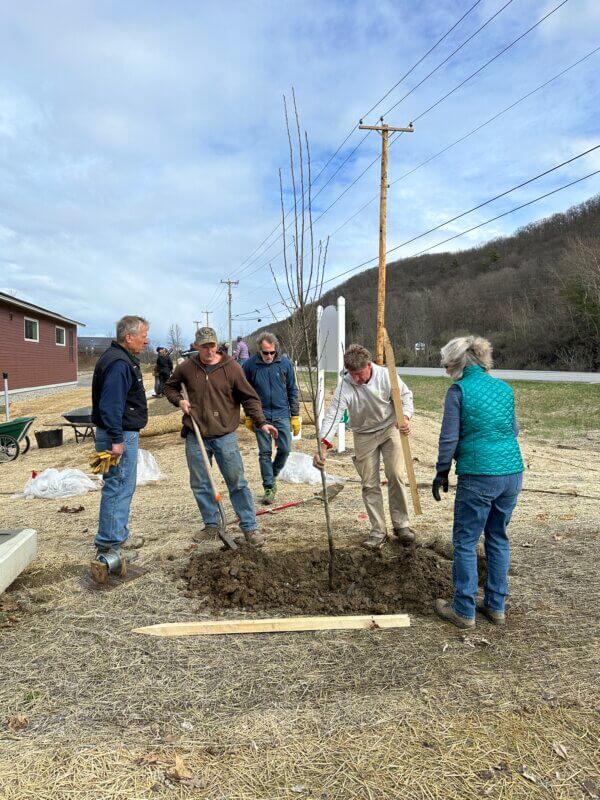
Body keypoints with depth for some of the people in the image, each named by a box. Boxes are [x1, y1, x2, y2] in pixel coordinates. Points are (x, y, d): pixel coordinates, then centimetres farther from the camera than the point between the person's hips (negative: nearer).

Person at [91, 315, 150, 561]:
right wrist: (116, 440, -25)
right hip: (121, 435, -11)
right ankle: (109, 545, 4)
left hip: (123, 434, 11)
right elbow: (110, 405, -26)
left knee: (122, 488, 18)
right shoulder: (118, 363, -19)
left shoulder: (123, 359, 15)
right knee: (118, 488, -4)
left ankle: (111, 541, 30)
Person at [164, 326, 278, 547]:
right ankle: (211, 525, 26)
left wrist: (261, 422, -14)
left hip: (225, 436, -3)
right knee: (200, 485, 10)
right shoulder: (186, 368, 2)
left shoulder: (231, 367, -5)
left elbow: (249, 397, -4)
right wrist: (179, 400, -1)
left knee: (237, 483, 0)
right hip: (195, 437, 3)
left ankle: (249, 527, 8)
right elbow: (170, 387, 20)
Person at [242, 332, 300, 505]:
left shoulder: (285, 364, -3)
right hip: (261, 415, -1)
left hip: (282, 414, 1)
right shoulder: (250, 365, -5)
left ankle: (273, 475, 28)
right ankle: (269, 487, 15)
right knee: (265, 452, 4)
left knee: (285, 449, 0)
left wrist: (295, 416, 4)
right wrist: (248, 416, 9)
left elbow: (292, 391, 5)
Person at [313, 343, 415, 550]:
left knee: (395, 476, 0)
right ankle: (378, 531, 16)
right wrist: (323, 446, -44)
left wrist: (405, 416, -23)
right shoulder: (345, 386, -25)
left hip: (390, 429, 0)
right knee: (369, 484, 3)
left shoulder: (386, 375, -21)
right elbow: (332, 416, -31)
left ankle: (401, 524, 16)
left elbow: (405, 394, -5)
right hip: (364, 436, 0)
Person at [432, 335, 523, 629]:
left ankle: (464, 611, 15)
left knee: (465, 542, 7)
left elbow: (449, 437, -7)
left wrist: (442, 473, 3)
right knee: (498, 539, 18)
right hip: (512, 473, 6)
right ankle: (496, 606, 28)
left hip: (478, 476, -6)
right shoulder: (504, 388, 10)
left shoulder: (458, 390, -7)